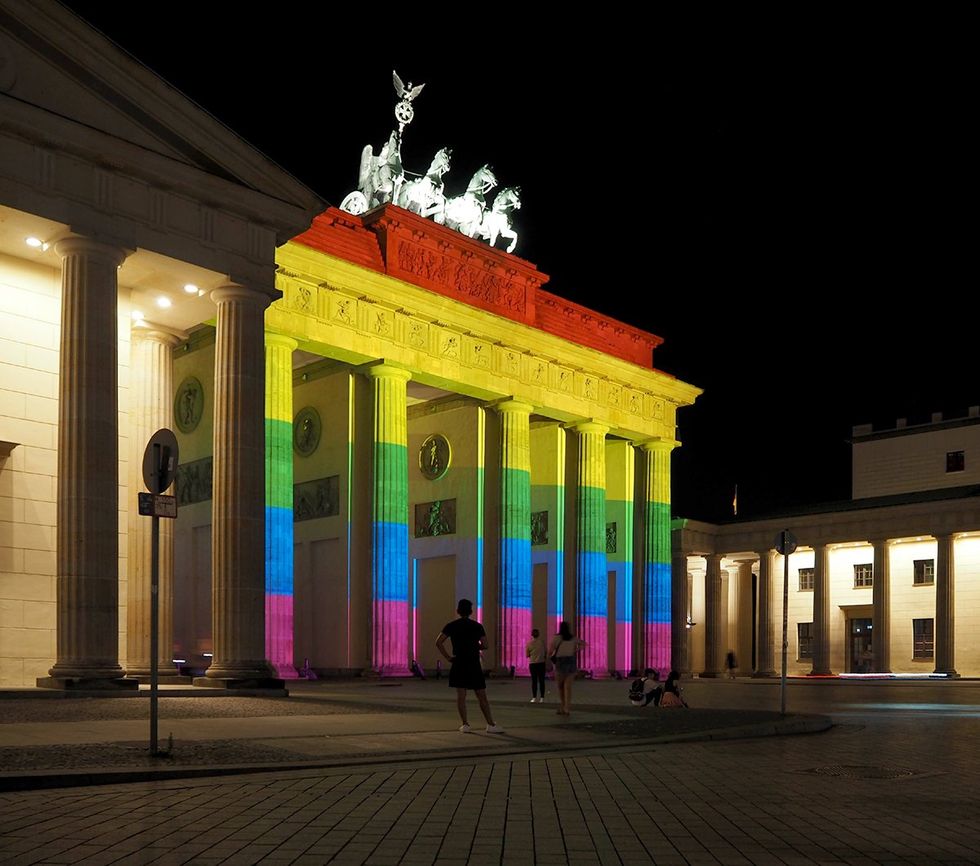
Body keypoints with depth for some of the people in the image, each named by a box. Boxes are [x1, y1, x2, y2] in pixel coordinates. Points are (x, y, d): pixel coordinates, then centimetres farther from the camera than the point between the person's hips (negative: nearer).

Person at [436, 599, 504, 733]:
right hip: (474, 665, -1)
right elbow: (484, 645, -1)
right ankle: (491, 724, 2)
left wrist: (447, 657, -2)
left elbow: (438, 642, -8)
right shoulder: (477, 626, 1)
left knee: (460, 695, 4)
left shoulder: (451, 626, 1)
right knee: (482, 696, 2)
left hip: (458, 664, 1)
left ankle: (465, 724, 1)